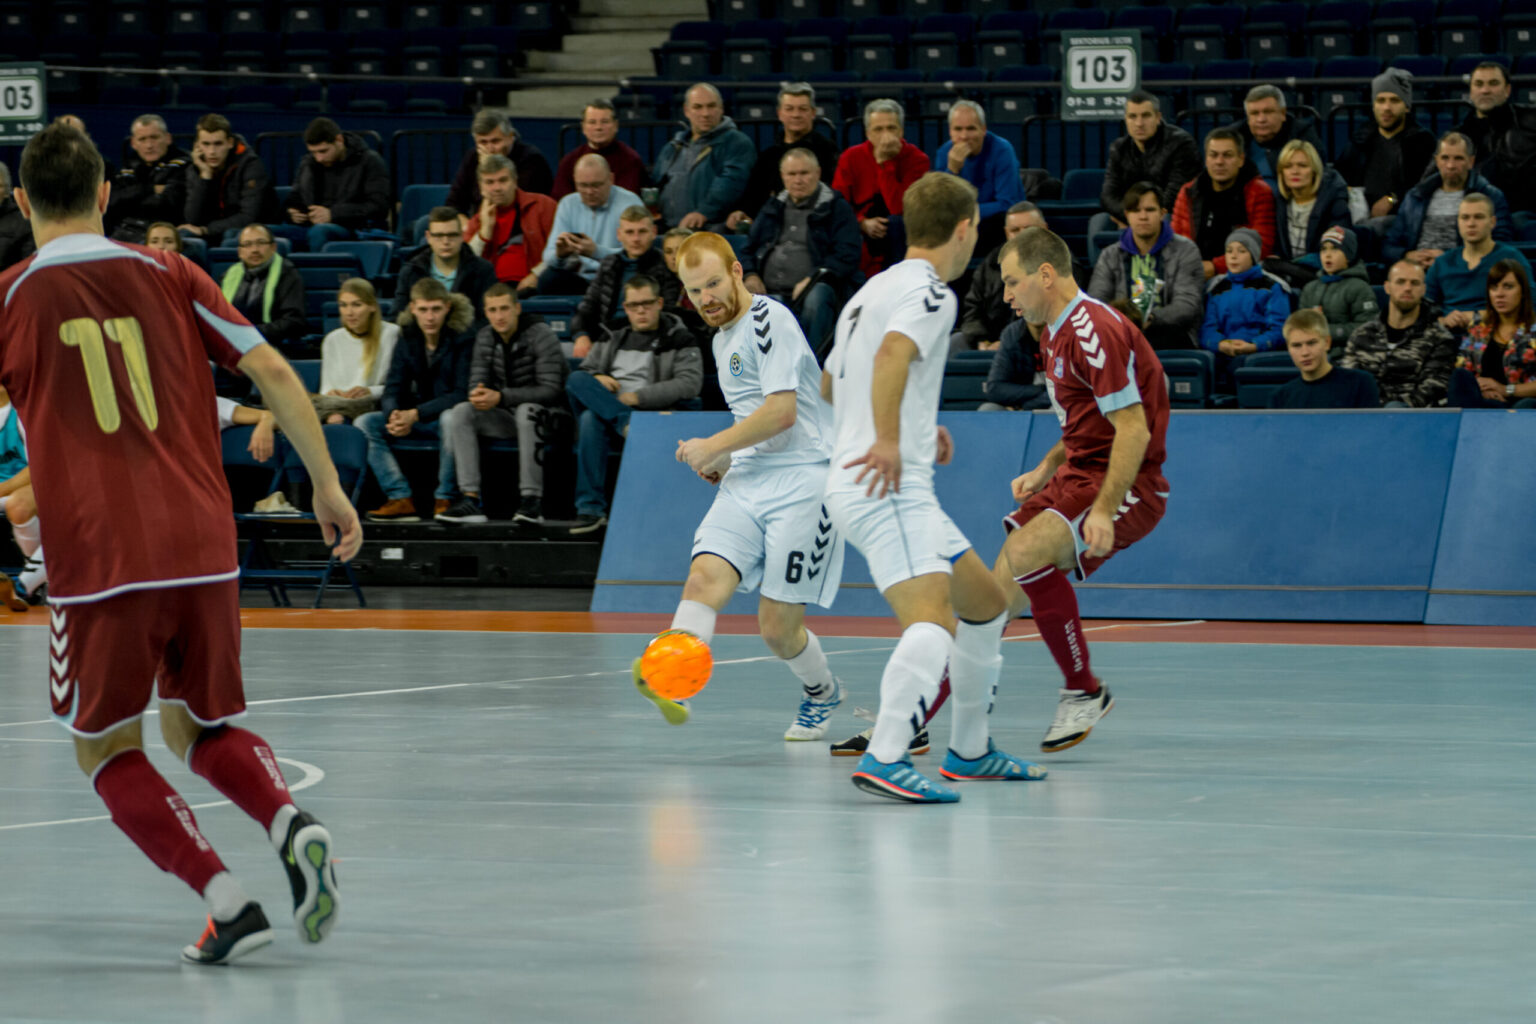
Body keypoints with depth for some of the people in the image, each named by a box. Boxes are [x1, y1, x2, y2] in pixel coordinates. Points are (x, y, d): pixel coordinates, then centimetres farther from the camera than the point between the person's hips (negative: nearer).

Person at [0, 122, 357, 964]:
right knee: (199, 728, 21)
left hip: (98, 558, -4)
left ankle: (224, 899, -8)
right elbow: (272, 372, 4)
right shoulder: (167, 277, 9)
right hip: (203, 546, 4)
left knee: (107, 749, 12)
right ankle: (290, 823, -10)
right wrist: (327, 485, 11)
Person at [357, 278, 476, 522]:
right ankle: (400, 498, -23)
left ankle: (444, 500, -27)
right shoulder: (407, 339, 2)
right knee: (365, 423, -13)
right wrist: (394, 416, -25)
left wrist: (415, 414, -28)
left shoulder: (463, 336, -14)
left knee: (452, 417, -40)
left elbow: (462, 393, -21)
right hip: (421, 421, 6)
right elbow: (392, 389, -1)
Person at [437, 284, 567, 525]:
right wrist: (478, 394, -25)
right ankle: (470, 500, -26)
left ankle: (532, 500, -38)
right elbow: (477, 381, 3)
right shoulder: (485, 337, 4)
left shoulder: (541, 335, -14)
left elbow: (551, 390, -21)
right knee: (462, 412, -19)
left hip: (548, 414, -5)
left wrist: (501, 397, -30)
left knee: (527, 410, -38)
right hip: (506, 416, 5)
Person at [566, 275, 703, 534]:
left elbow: (689, 384, -7)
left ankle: (590, 507, -37)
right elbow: (584, 369, 23)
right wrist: (596, 379, -5)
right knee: (576, 380, -31)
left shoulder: (679, 340, 7)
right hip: (602, 404, 5)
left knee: (592, 418, -35)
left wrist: (638, 397, -15)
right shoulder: (612, 337, 24)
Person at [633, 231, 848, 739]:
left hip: (801, 481, -8)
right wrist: (724, 459, 15)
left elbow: (781, 412, -17)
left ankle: (821, 692, 25)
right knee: (704, 578, -21)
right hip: (746, 482, 8)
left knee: (777, 628, -6)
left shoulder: (769, 320, -9)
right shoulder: (723, 337, 20)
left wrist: (712, 446, -9)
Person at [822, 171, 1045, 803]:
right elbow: (891, 354, -28)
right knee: (933, 619, -27)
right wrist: (889, 440, -33)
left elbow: (830, 383, 36)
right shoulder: (929, 292, -7)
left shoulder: (875, 290, 23)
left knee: (986, 605, 21)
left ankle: (970, 750, 30)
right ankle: (884, 759, -41)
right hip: (888, 489, -10)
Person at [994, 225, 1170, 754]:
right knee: (1002, 586, 3)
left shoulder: (1094, 330, -18)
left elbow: (1134, 429, -23)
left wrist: (1103, 511, -28)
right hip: (1079, 474, 10)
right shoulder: (1057, 333, 14)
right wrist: (1045, 471, 15)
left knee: (1025, 551, -30)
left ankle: (1084, 689, -19)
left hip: (1128, 485, -10)